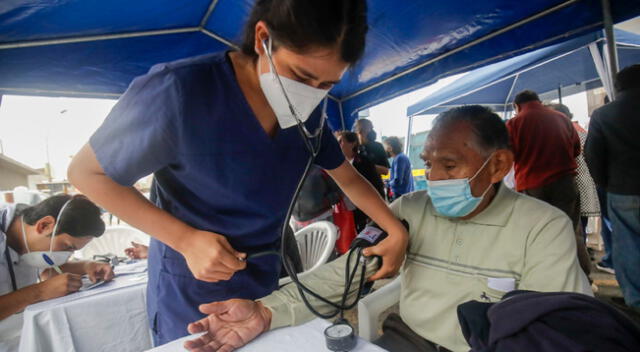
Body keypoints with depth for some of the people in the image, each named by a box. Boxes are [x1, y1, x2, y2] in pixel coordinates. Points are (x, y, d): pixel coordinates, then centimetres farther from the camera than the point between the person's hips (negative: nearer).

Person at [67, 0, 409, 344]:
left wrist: (397, 231, -7)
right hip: (191, 301, -4)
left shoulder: (310, 110, -9)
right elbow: (86, 172, -15)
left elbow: (347, 176, 5)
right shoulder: (179, 92, -26)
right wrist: (186, 240, -24)